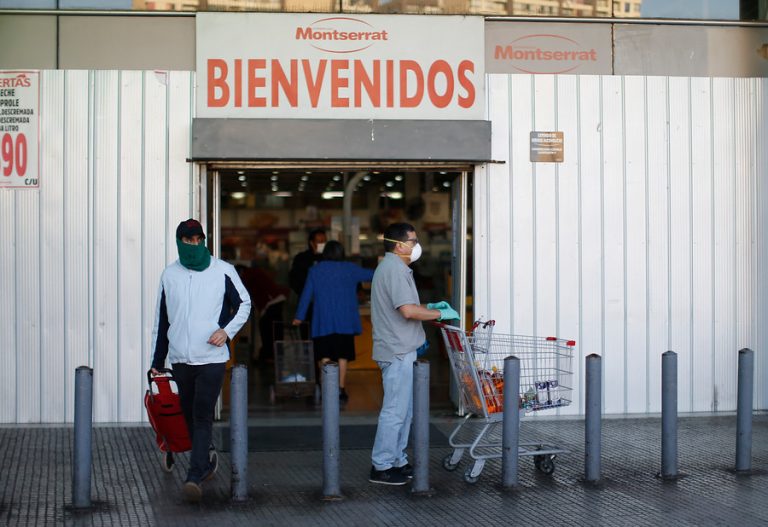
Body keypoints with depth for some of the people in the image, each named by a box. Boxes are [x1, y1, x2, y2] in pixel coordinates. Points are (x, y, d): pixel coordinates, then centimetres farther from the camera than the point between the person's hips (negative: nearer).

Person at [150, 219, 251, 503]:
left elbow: (244, 304, 9)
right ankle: (207, 458, 32)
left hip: (211, 358, -4)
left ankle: (195, 476, -13)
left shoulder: (223, 271, -1)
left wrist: (227, 330, -9)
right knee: (190, 416, 11)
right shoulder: (170, 275, 8)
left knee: (202, 416, -10)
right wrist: (157, 362, 13)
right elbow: (161, 321, 13)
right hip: (180, 359, 4)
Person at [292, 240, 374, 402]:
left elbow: (306, 295, 4)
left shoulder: (315, 270, 3)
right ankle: (341, 390, 5)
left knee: (325, 357, 1)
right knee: (342, 356, 6)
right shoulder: (350, 269, 2)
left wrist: (299, 317, 12)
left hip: (323, 323, 0)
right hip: (345, 322, 0)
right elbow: (370, 275, 14)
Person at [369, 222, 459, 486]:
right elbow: (408, 310, -26)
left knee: (404, 410, 16)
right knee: (395, 411, -6)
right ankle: (381, 467, -1)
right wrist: (439, 313, -15)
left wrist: (429, 306, 18)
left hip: (400, 350, 11)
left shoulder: (391, 267, 17)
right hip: (398, 352, -11)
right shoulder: (395, 269, -17)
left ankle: (397, 461, 22)